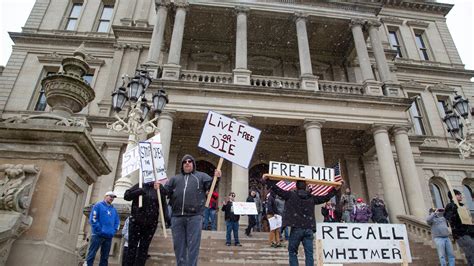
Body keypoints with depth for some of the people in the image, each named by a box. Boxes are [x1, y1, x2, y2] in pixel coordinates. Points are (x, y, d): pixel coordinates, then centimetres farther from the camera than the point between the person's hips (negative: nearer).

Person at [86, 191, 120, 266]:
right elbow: (93, 218, -8)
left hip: (109, 236, 6)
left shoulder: (114, 209, 19)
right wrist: (99, 230, -14)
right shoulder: (98, 205, 3)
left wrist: (113, 231, 2)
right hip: (98, 235, -5)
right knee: (91, 255, -6)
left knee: (105, 257, 8)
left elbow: (117, 222, 18)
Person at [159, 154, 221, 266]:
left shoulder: (201, 176, 13)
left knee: (193, 245, -1)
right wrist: (160, 187, -6)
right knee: (179, 245, 10)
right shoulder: (175, 178, 22)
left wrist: (216, 178, -18)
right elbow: (167, 190, 15)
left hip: (194, 216, -3)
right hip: (177, 216, 3)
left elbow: (211, 185, 2)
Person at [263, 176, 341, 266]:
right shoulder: (312, 197, 9)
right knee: (309, 253, 6)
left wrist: (266, 180, 3)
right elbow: (326, 198, 18)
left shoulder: (291, 195, 1)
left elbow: (277, 190, -2)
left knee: (292, 252, 9)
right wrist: (335, 189, 29)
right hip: (309, 229, 2)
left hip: (296, 229, -2)